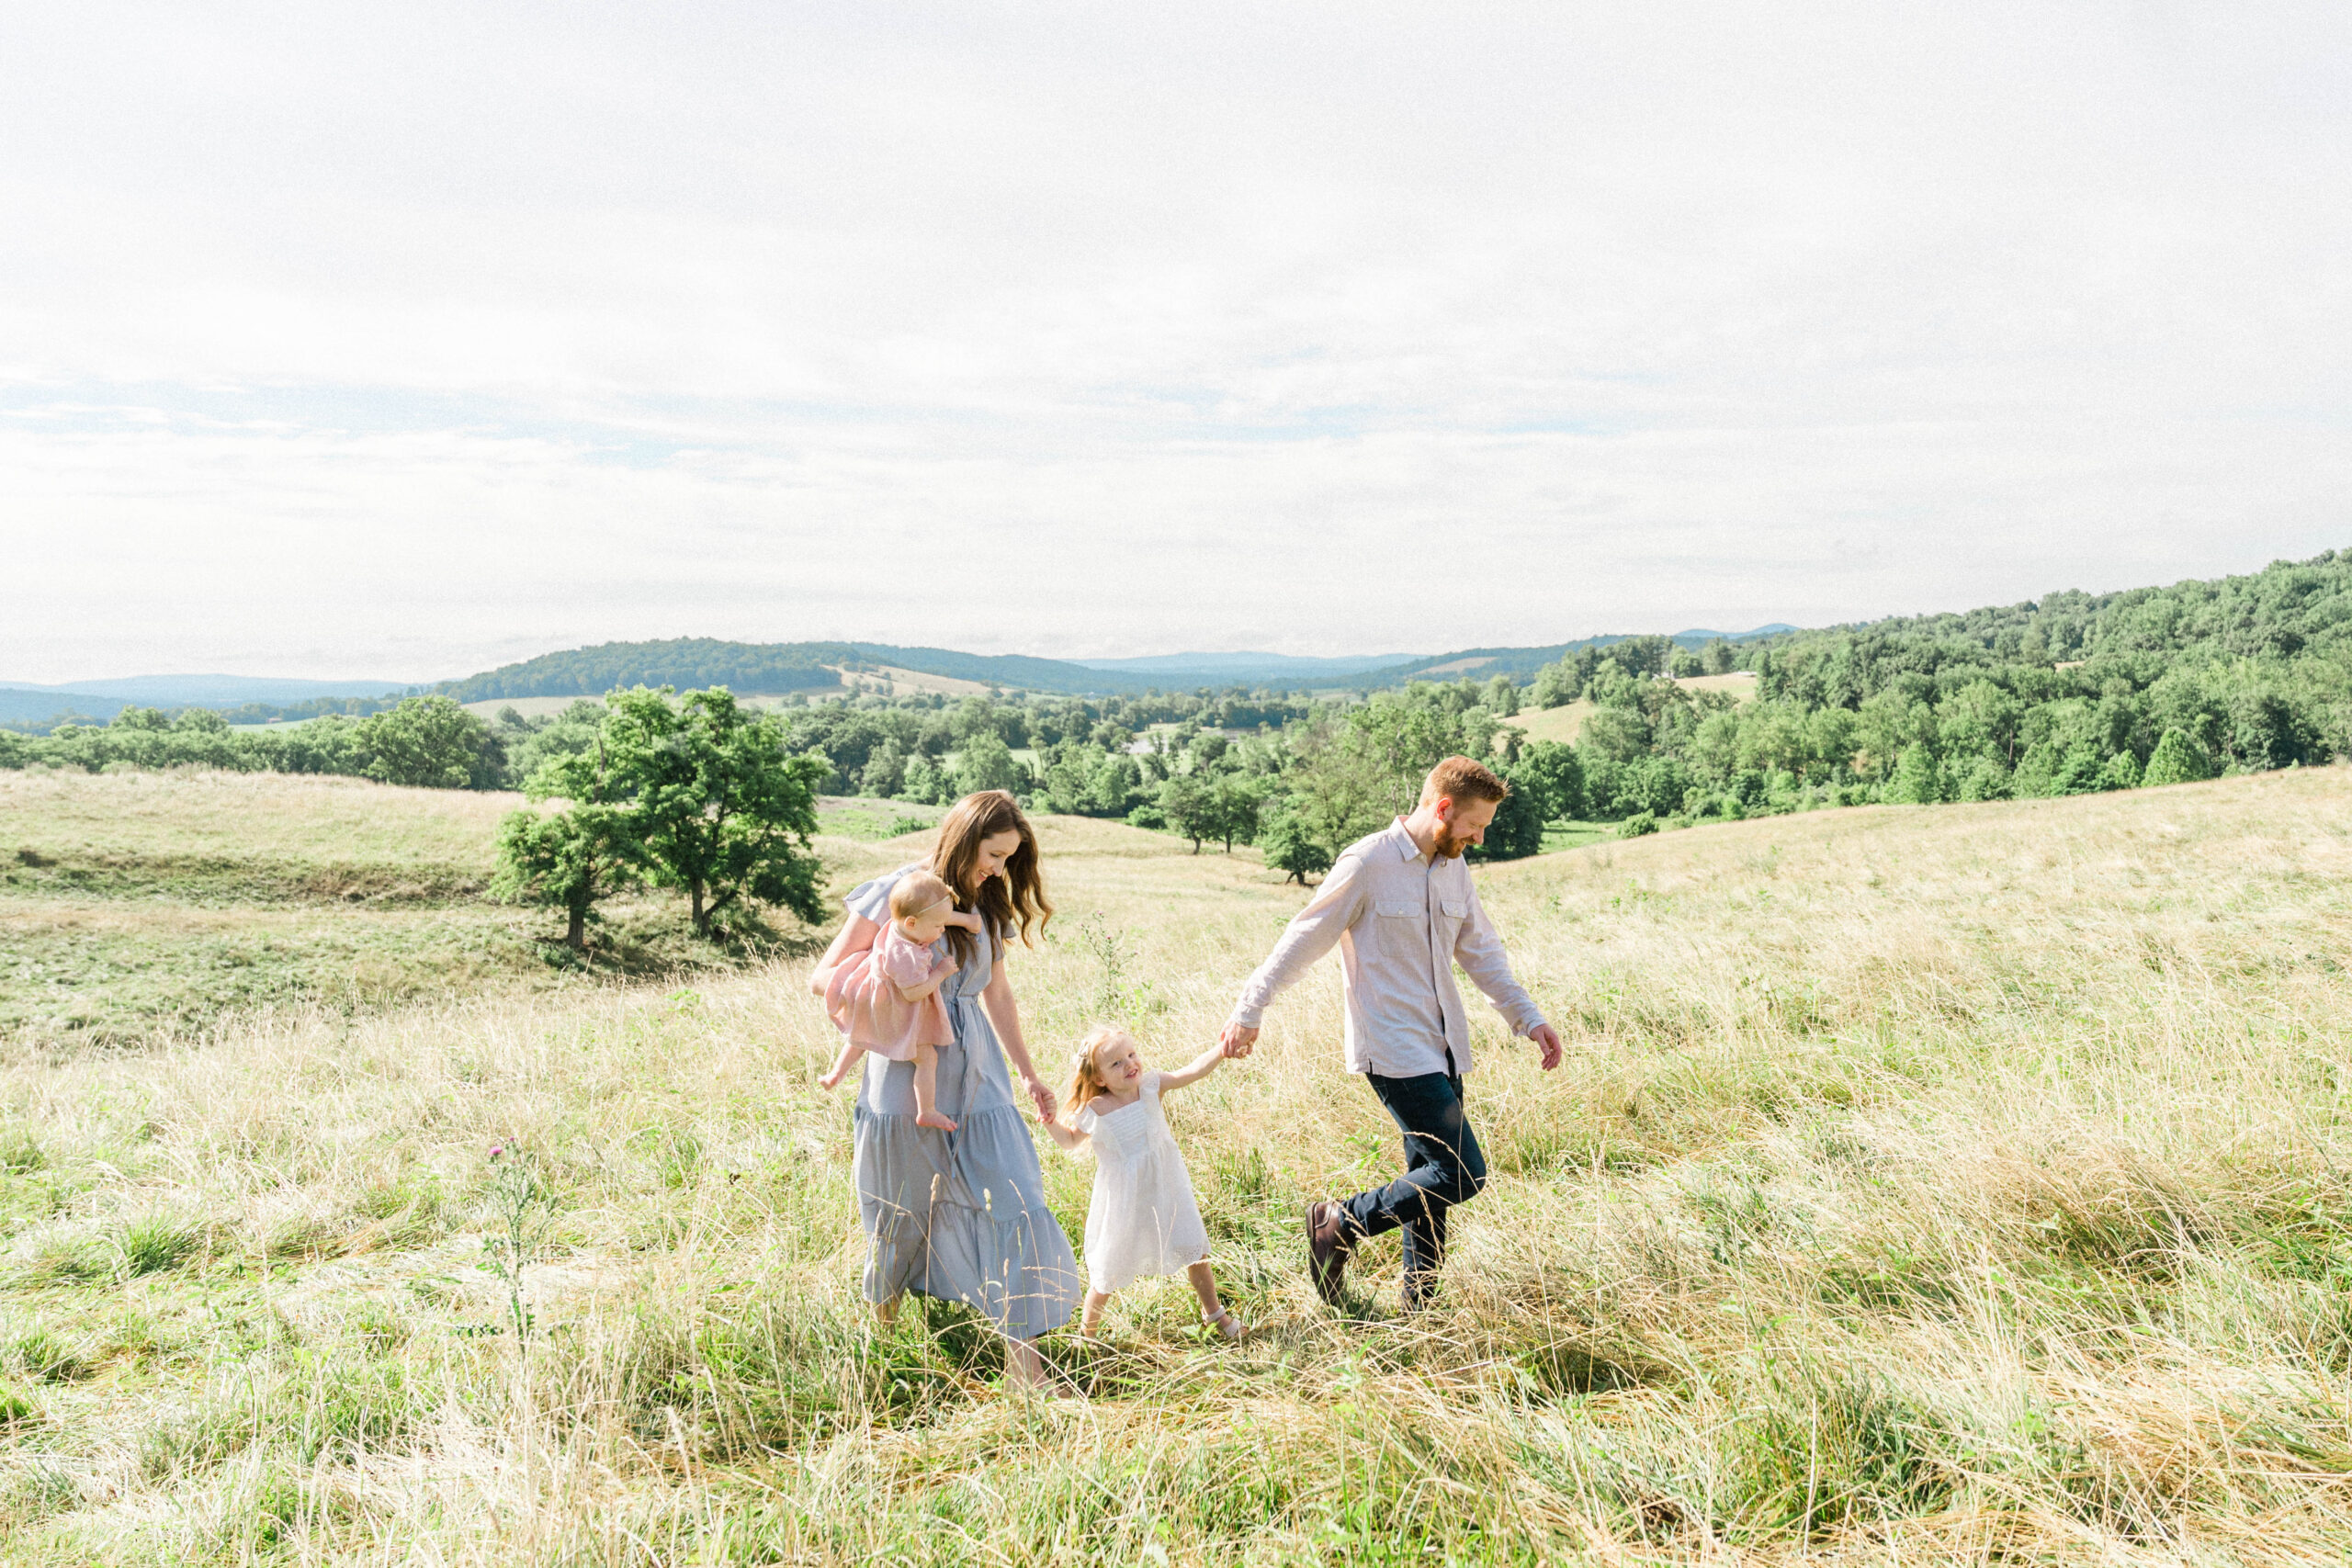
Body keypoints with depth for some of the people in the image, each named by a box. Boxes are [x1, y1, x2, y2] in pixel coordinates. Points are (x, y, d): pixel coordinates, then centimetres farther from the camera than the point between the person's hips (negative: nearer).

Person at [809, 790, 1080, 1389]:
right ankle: (881, 1326, 37)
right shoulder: (896, 893, -9)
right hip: (904, 1074, -4)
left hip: (975, 1075, 4)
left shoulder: (988, 906, 7)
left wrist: (1027, 1072, 18)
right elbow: (823, 976, -7)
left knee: (1008, 1198, -6)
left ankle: (1019, 1346, 0)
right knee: (901, 1208, 11)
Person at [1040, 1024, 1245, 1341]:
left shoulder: (1150, 1086, -12)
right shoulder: (1095, 1111, -15)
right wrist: (1050, 1123, -16)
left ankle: (1214, 1312, 36)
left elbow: (1192, 1071, -22)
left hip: (1165, 1189, 2)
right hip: (1123, 1200, -2)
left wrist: (1221, 1051, -37)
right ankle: (1087, 1332, 31)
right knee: (1109, 1270, 9)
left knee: (1194, 1251, 12)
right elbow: (1071, 1140, 4)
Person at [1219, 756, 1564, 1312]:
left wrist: (1528, 1018, 12)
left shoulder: (1453, 867, 10)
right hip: (1394, 1051, -8)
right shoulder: (1368, 863, -13)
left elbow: (1481, 952, 19)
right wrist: (1248, 1013, -5)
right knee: (1462, 1174, -13)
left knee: (1430, 1185, 12)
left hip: (1442, 1048, 8)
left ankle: (1419, 1308, 26)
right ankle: (1340, 1223, 4)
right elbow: (1303, 939, -9)